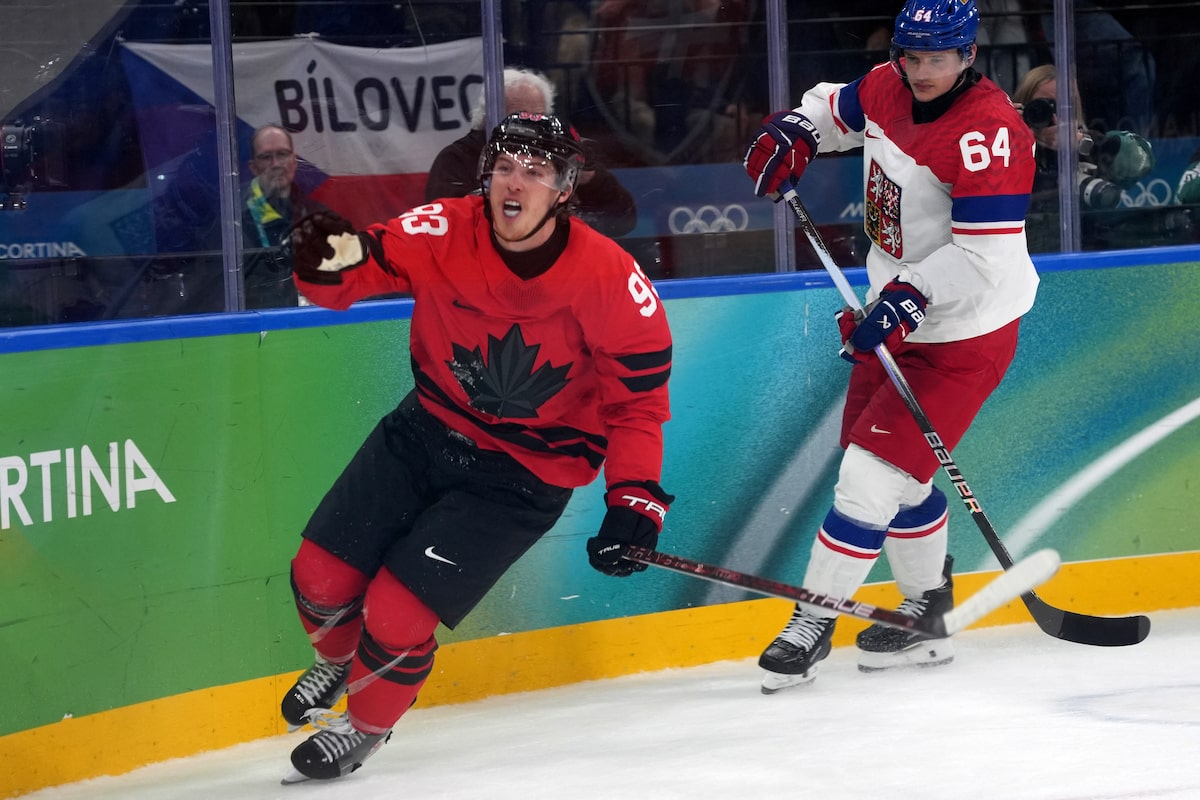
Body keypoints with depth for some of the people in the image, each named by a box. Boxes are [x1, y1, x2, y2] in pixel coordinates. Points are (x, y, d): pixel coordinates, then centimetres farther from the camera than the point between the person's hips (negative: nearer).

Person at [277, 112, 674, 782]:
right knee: (322, 576, 2)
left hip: (524, 474, -3)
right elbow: (356, 269, -15)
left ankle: (366, 724, 24)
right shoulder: (445, 232, -15)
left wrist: (635, 496, -18)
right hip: (429, 429, 4)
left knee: (397, 618, -10)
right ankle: (338, 660, 41)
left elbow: (639, 394, -11)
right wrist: (332, 259, -39)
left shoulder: (611, 279, -20)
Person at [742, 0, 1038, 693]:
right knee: (896, 466, 17)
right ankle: (929, 610, 33)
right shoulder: (888, 90, -1)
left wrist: (910, 295, -33)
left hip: (963, 333, -9)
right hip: (897, 318, 9)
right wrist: (795, 131, 4)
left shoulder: (989, 132, -25)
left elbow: (986, 255, -28)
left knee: (875, 472, -11)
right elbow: (841, 109, 23)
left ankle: (813, 622, -3)